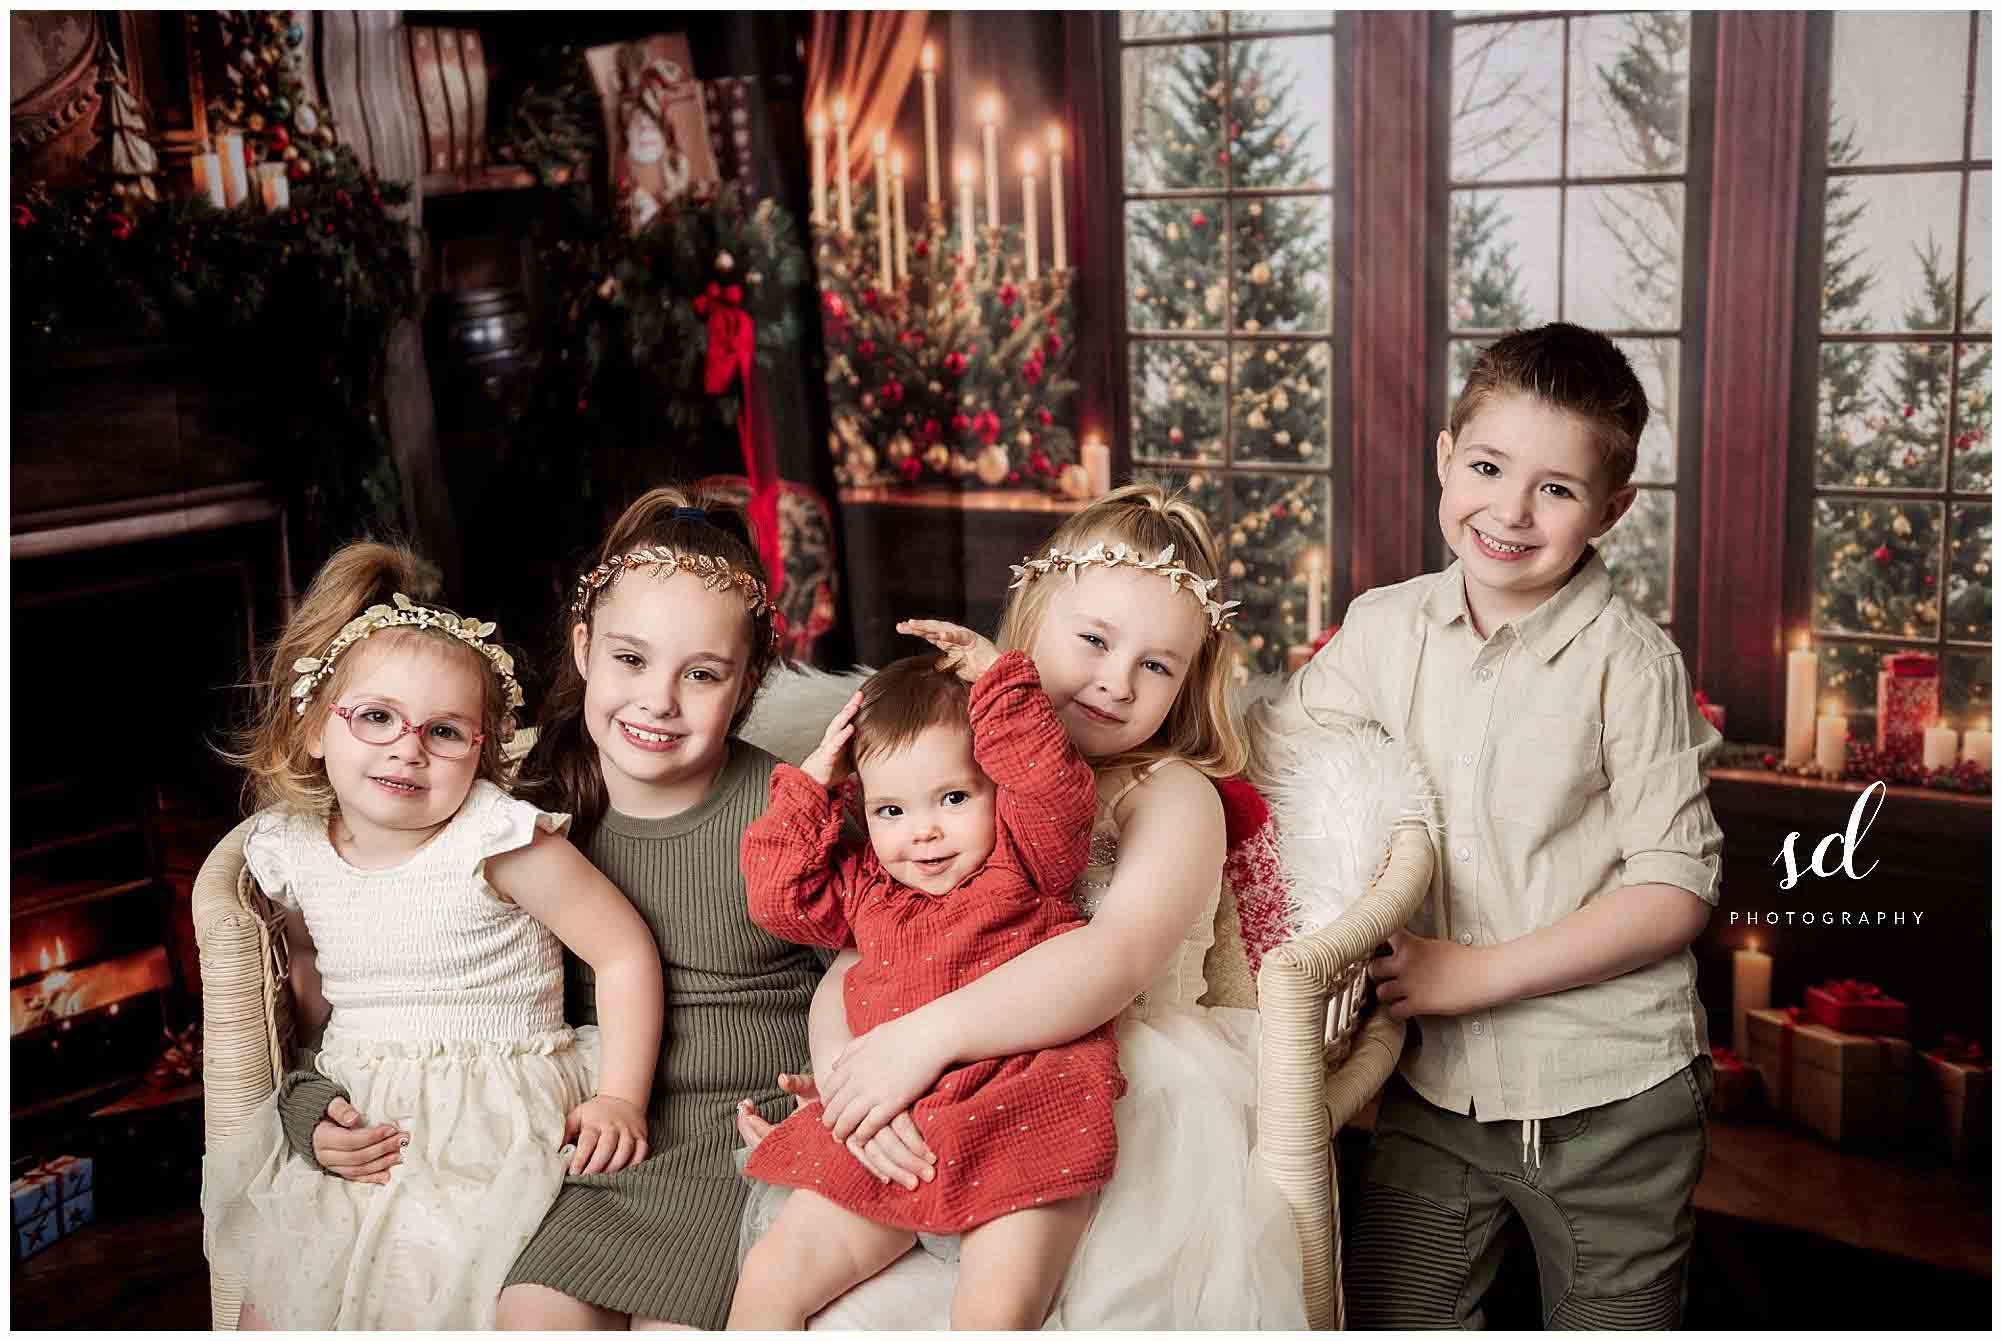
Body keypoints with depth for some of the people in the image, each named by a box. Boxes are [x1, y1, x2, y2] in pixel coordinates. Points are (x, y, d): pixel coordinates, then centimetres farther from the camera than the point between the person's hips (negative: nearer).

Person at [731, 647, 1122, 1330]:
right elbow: (778, 896, 17)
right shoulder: (865, 886, 18)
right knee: (767, 1281, 2)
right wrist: (810, 785, 12)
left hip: (1023, 1126, -5)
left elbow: (1056, 787, -14)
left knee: (994, 1315, -25)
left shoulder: (1025, 860, 3)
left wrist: (998, 678, -10)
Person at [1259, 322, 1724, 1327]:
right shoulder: (1388, 628, 0)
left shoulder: (1628, 659, -12)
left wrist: (1478, 972, -17)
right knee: (1382, 1320, 8)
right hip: (1438, 1085, 3)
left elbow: (1677, 887, -11)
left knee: (1606, 1322, 12)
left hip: (1610, 1100, -3)